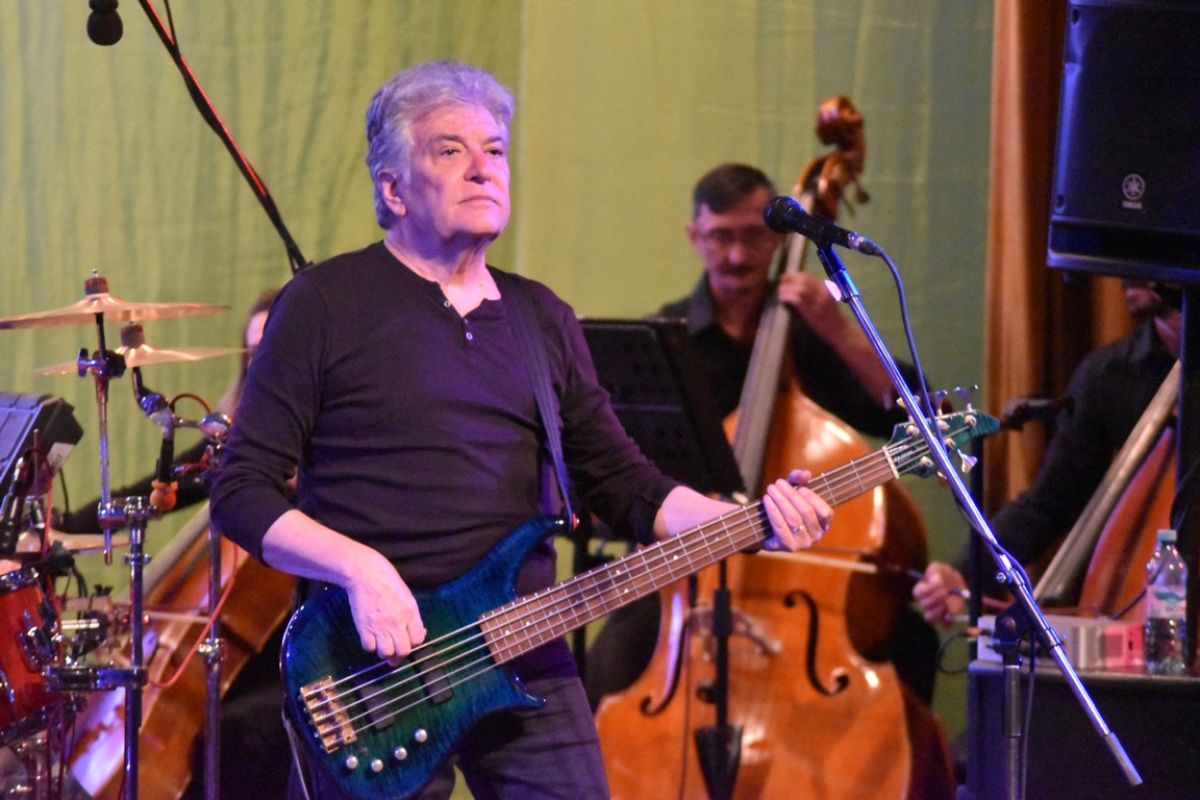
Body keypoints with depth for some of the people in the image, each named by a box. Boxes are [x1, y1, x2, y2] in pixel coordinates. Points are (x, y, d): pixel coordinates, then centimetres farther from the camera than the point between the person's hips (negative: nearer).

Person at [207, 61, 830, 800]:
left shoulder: (541, 318, 15)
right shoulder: (328, 304, -1)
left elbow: (623, 482, 14)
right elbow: (242, 491, -5)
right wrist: (360, 570, -19)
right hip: (377, 659, -4)